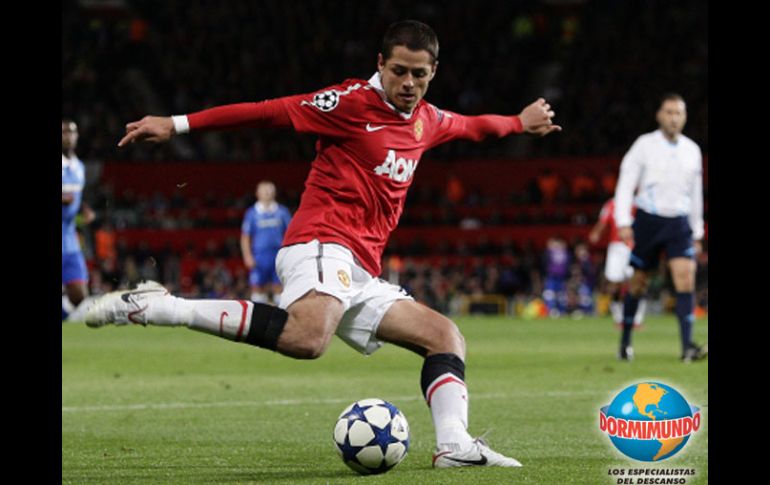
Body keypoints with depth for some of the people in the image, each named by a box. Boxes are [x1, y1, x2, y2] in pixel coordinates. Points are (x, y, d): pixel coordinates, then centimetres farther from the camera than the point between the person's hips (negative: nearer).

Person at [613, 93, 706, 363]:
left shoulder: (692, 150, 11)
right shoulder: (645, 145, -1)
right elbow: (625, 184, -4)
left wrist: (697, 233, 18)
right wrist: (623, 222, -13)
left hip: (679, 223, 3)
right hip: (648, 220, -2)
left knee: (686, 278, -14)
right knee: (639, 282, 4)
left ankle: (687, 346, -20)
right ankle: (625, 342, 20)